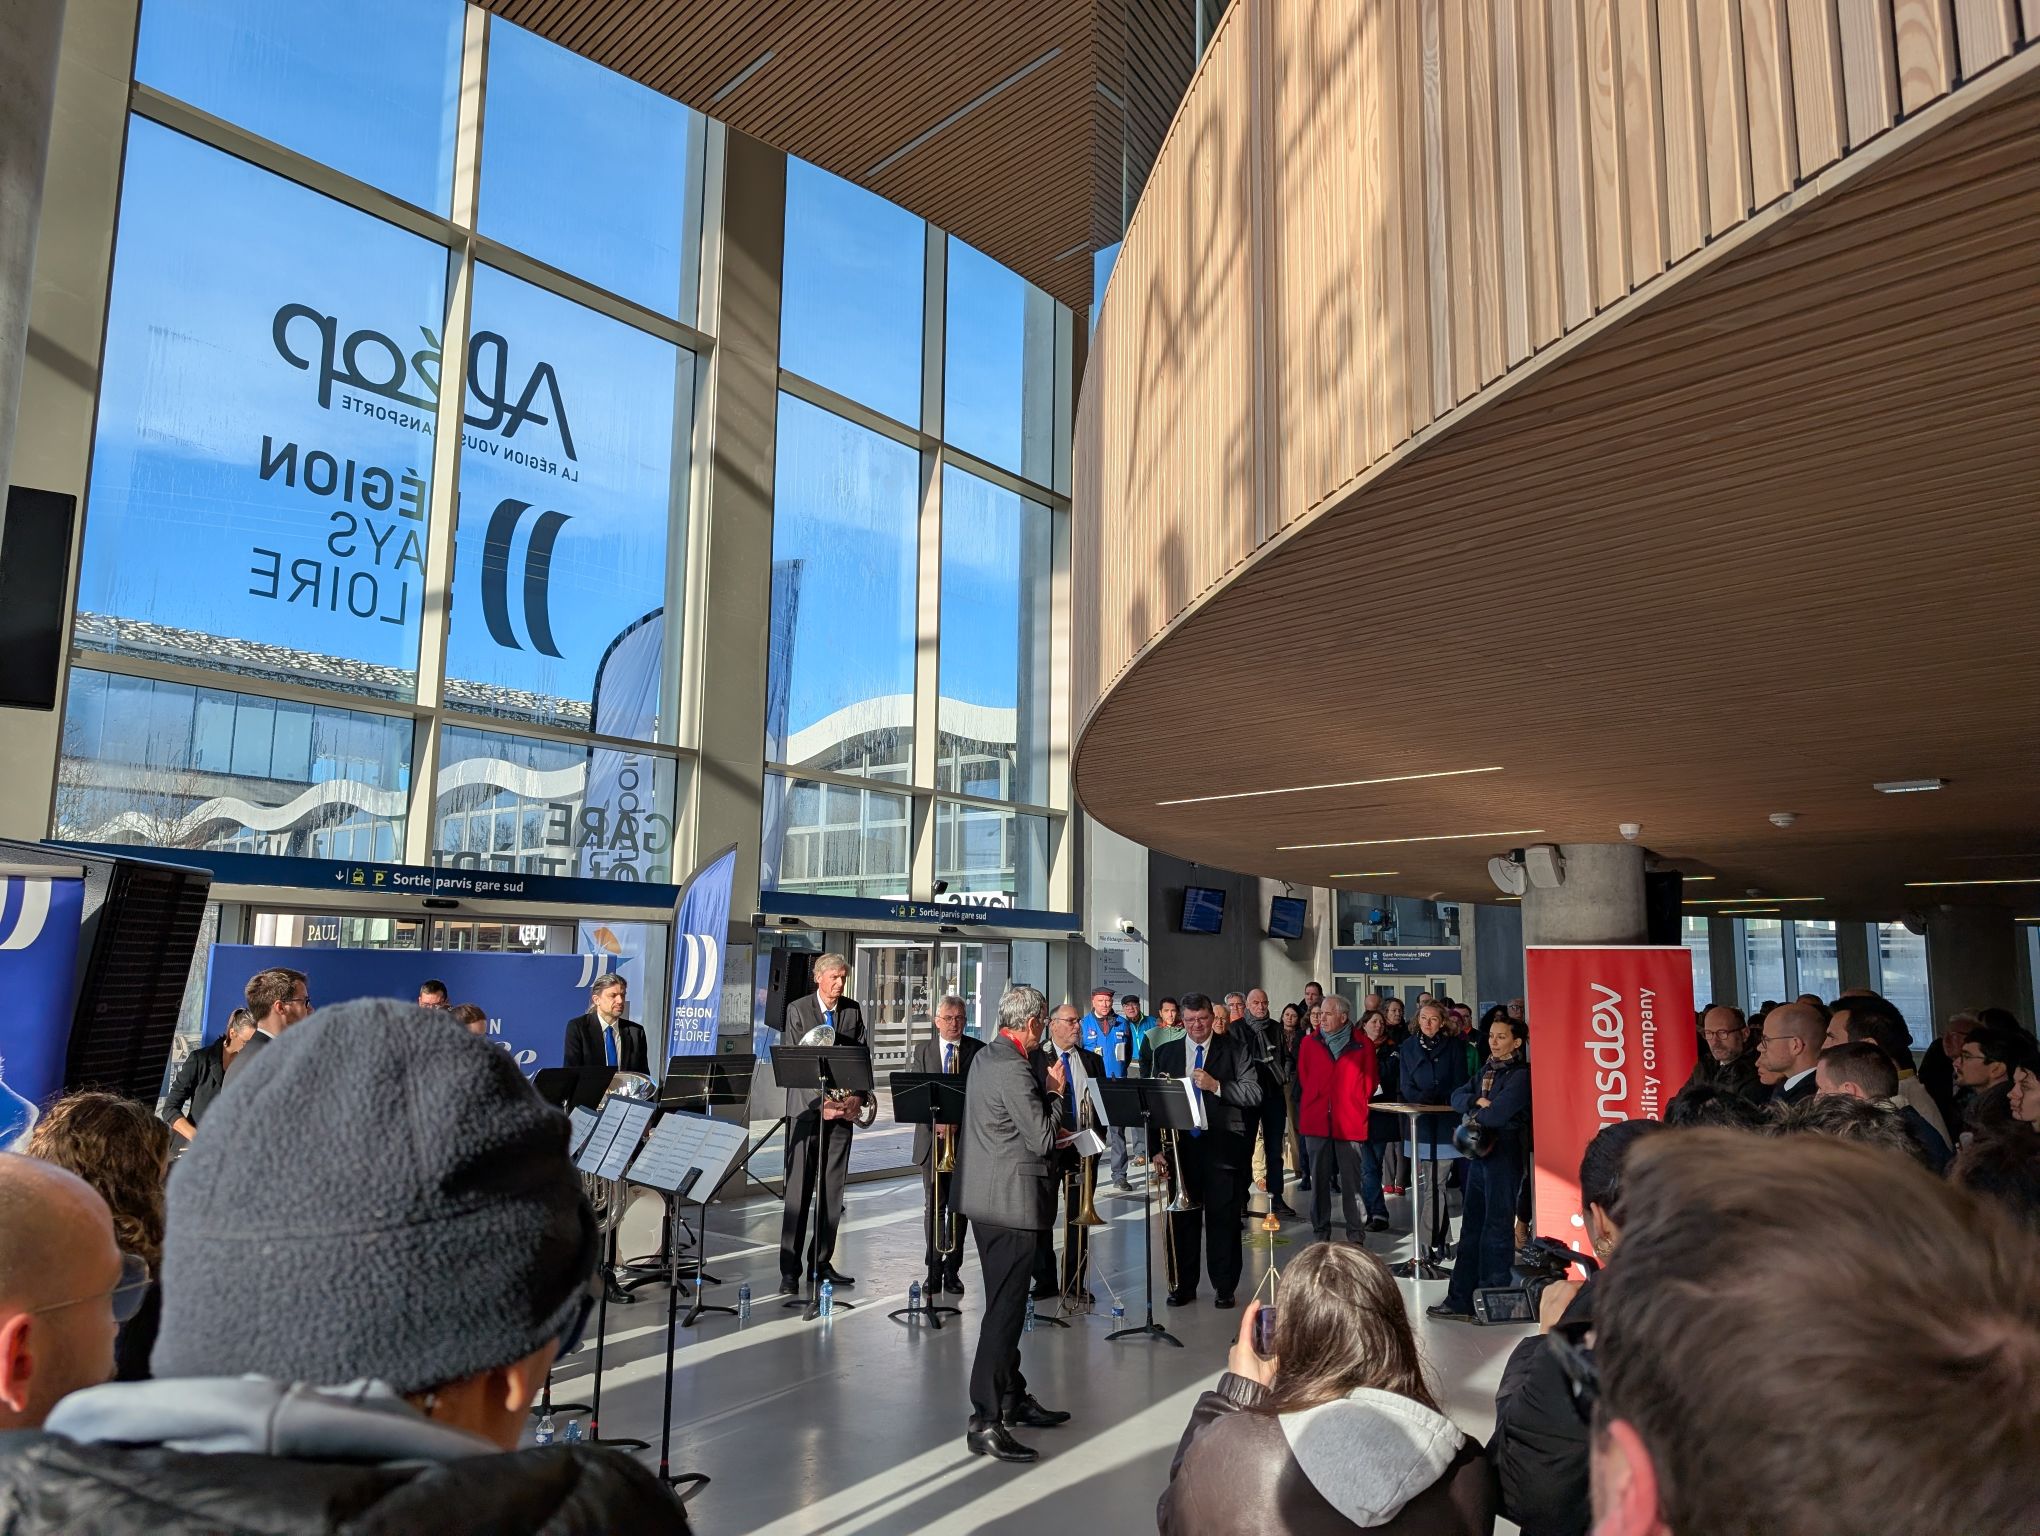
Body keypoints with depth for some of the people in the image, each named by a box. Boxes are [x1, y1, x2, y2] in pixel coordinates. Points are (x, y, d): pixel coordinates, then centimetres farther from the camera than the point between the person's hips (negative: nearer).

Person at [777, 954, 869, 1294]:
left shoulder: (853, 1010, 10)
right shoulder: (797, 1009, -2)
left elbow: (863, 1055, 6)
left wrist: (857, 1096, -10)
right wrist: (821, 1100, -18)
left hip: (842, 1108, 4)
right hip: (806, 1107, -4)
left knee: (832, 1191, 6)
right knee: (798, 1190, -5)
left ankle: (821, 1263, 14)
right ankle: (790, 1270, -1)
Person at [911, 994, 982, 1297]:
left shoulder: (978, 1050, 1)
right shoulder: (922, 1050, 6)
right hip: (931, 1136, 1)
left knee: (958, 1205, 3)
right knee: (933, 1205, 5)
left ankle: (952, 1269, 11)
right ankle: (934, 1268, 14)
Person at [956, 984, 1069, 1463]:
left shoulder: (986, 1057, 9)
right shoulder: (1013, 1070, -22)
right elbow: (1043, 1141, -19)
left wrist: (1045, 1090, 11)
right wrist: (1054, 1091, -7)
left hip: (984, 1196, 11)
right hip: (1011, 1202, -11)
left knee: (1005, 1303, 20)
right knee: (1005, 1310, -4)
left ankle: (1012, 1397, 32)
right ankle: (985, 1423, 1)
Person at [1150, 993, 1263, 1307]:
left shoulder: (1234, 1049, 2)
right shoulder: (1166, 1053, 9)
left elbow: (1254, 1094, -5)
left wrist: (1216, 1086, -17)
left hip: (1223, 1145, -2)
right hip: (1181, 1144, 2)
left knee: (1224, 1219, 4)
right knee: (1181, 1218, 7)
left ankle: (1224, 1287, 17)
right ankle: (1183, 1286, 21)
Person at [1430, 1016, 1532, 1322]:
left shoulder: (1521, 1075, -12)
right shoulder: (1488, 1070, 15)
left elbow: (1497, 1114, -21)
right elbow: (1457, 1096, 10)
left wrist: (1475, 1116, -3)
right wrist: (1477, 1101, -9)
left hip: (1505, 1155, -9)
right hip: (1479, 1153, 9)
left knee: (1497, 1230, 0)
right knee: (1471, 1228, 11)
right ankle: (1461, 1301, 17)